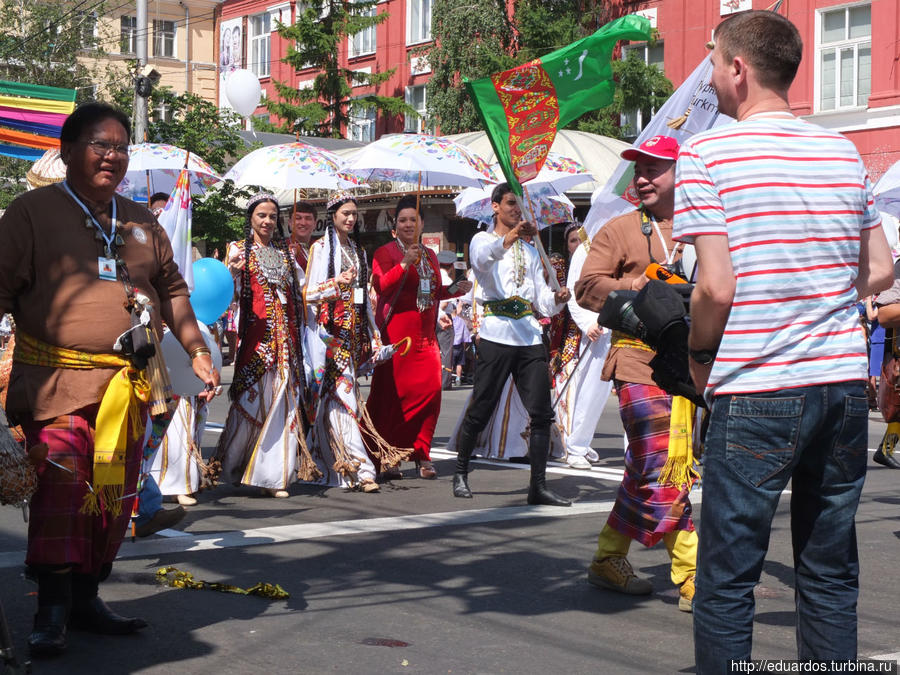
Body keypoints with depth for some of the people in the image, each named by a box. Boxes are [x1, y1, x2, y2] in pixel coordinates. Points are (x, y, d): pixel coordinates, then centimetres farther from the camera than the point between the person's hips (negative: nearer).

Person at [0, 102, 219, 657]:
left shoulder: (141, 222, 17)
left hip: (127, 384, 6)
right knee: (61, 483, -16)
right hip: (56, 380, -5)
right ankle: (53, 609, -11)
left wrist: (197, 350, 20)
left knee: (117, 492, 6)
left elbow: (172, 289, 25)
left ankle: (86, 597, 18)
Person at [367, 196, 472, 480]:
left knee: (429, 390, -1)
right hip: (396, 333, -6)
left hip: (425, 334, 6)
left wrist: (455, 289, 12)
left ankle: (421, 456, 7)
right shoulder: (385, 253, -1)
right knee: (393, 391, -6)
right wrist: (404, 264, -26)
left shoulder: (429, 255, 19)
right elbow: (380, 286, -16)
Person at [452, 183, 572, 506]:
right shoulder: (482, 240, 7)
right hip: (496, 333, -5)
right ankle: (461, 473, 17)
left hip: (530, 335, 5)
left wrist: (556, 298, -6)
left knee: (541, 412, -3)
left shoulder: (529, 250, 23)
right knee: (480, 410, -1)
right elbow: (487, 256, -20)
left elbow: (542, 297, 17)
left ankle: (538, 485, -1)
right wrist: (513, 235, -39)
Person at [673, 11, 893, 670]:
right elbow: (880, 271, 12)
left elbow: (717, 287, -14)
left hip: (756, 394, -5)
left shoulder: (707, 153, -7)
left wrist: (699, 354, 3)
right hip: (845, 383, 5)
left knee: (727, 581, 3)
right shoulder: (844, 152, 9)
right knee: (831, 573, 13)